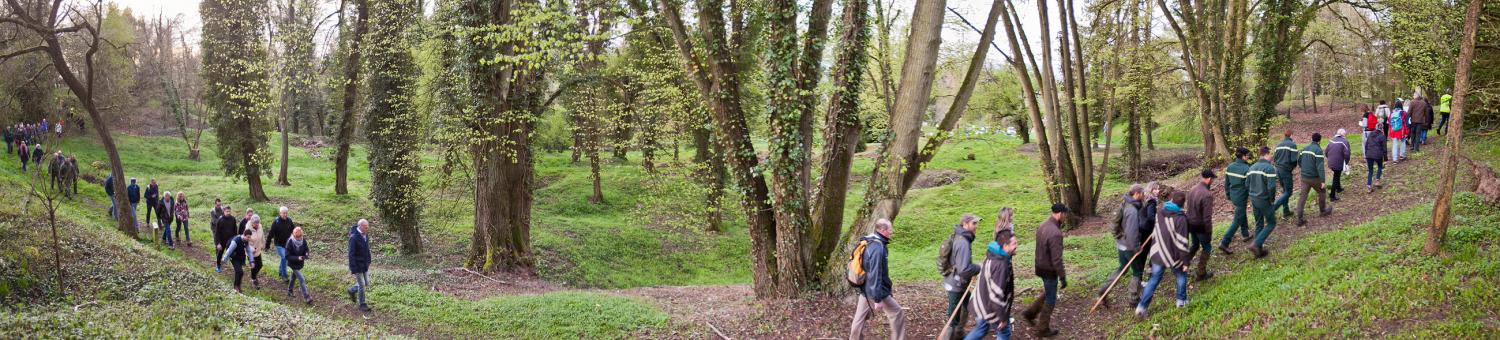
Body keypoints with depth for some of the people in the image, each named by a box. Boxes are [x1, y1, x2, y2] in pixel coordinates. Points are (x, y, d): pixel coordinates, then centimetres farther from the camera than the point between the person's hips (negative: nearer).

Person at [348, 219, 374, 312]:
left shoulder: (366, 235, 2)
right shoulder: (354, 237, -22)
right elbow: (351, 254, -21)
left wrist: (368, 262, 16)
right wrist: (352, 268, -21)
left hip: (365, 265, 7)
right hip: (357, 265, -7)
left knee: (366, 284, 12)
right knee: (361, 285, -1)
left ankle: (352, 291, 39)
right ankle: (362, 305, 12)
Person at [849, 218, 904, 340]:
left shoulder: (869, 243, 5)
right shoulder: (877, 248, -25)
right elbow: (875, 275, -27)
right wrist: (878, 299, -25)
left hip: (865, 289, 9)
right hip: (875, 290, -9)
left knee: (860, 317, 16)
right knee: (898, 314, 3)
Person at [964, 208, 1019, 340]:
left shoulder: (992, 256, 0)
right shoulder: (1001, 265, -30)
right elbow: (997, 294, -30)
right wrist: (1003, 318, -23)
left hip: (982, 302, 9)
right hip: (992, 308, -9)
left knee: (981, 329, 24)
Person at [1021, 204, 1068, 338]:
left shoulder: (1043, 225, -1)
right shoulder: (1055, 233, -30)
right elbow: (1057, 259, -27)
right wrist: (1063, 277, -18)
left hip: (1040, 266, 8)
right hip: (1049, 270, -8)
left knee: (1047, 293, 27)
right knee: (1050, 299, 9)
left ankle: (1029, 313, 28)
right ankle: (1043, 329, 21)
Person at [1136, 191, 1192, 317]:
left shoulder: (1160, 213, 1)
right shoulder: (1180, 218, -19)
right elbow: (1181, 242, -19)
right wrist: (1185, 261, -12)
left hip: (1157, 253, 5)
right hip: (1173, 255, -5)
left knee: (1154, 280, 11)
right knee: (1181, 275, 22)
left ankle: (1141, 307, 4)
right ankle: (1181, 300, 32)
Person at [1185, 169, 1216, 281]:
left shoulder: (1192, 190, -2)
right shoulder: (1207, 195, -26)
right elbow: (1207, 216, -23)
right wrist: (1209, 232, -14)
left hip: (1190, 224, 7)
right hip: (1201, 226, -7)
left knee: (1195, 245, 27)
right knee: (1207, 248, 13)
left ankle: (1184, 261, 17)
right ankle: (1200, 273, 17)